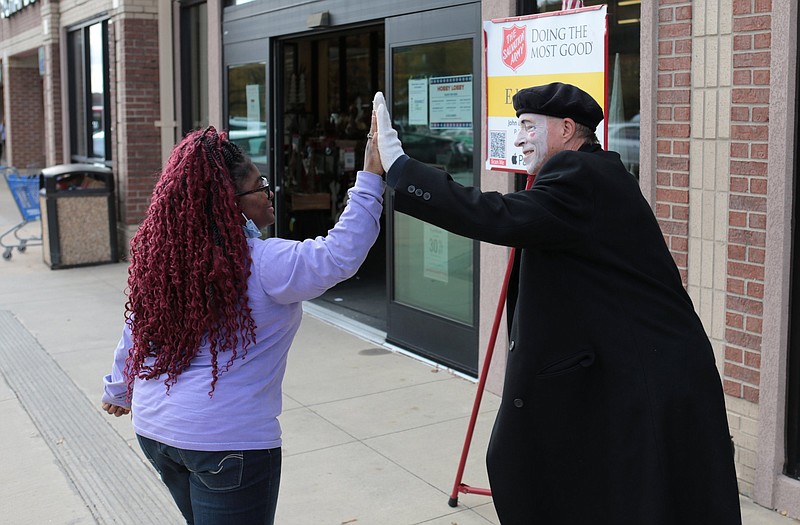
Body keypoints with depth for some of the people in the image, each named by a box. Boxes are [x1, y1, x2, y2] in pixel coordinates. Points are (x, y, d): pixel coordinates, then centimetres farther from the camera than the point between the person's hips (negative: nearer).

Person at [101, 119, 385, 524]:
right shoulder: (262, 264, -18)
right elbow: (340, 254, -21)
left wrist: (117, 390, 27)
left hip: (153, 430, 7)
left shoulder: (161, 254, 2)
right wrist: (370, 180, -16)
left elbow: (136, 331, 12)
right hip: (227, 442, -7)